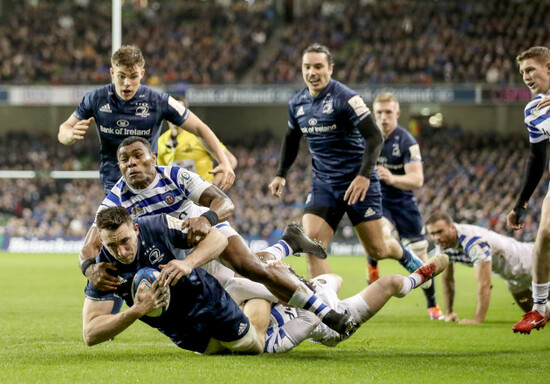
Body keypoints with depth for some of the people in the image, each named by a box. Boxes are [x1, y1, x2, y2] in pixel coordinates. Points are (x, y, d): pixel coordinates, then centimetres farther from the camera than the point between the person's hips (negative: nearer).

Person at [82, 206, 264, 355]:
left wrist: (188, 262, -45)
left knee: (255, 348, 17)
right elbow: (90, 335, -33)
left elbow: (218, 238, -25)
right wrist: (137, 310, -46)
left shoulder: (157, 227, -31)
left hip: (208, 300, -2)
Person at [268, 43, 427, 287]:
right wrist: (281, 174, 19)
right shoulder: (297, 104, 5)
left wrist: (364, 175, -28)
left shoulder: (346, 98, -15)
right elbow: (291, 139, 24)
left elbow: (374, 137, -18)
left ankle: (407, 258, 37)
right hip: (323, 184, 5)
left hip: (358, 183, -5)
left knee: (377, 251, 2)